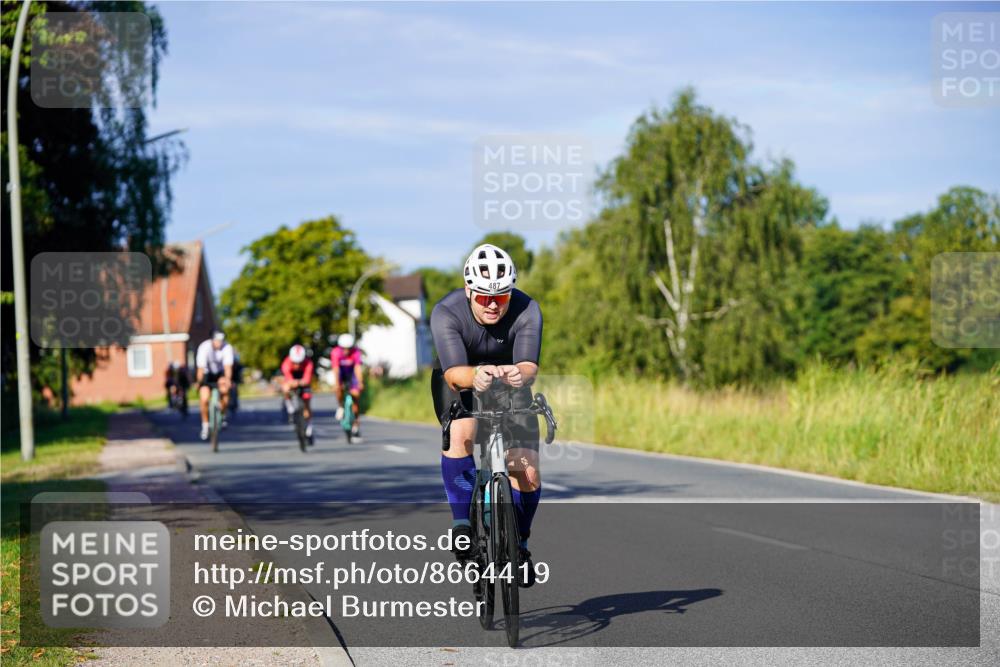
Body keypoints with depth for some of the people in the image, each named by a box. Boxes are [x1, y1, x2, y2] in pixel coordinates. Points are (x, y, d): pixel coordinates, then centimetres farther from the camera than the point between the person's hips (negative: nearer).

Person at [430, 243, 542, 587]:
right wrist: (475, 375, -65)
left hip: (509, 381, 1)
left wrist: (520, 373, -65)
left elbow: (529, 365, -41)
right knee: (460, 436, -34)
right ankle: (463, 522, -20)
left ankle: (519, 543, 16)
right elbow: (454, 372, -42)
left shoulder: (526, 310, -28)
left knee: (528, 475, -10)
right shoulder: (446, 313, -30)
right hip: (460, 380, -1)